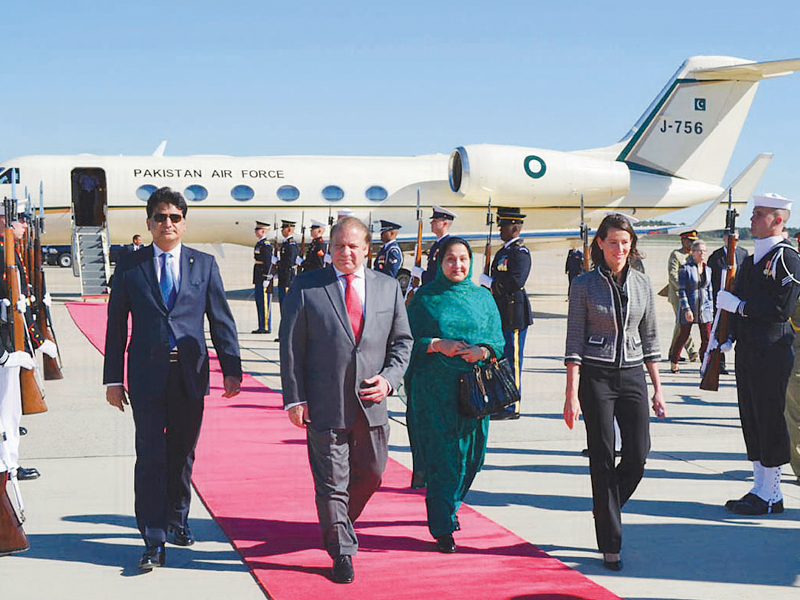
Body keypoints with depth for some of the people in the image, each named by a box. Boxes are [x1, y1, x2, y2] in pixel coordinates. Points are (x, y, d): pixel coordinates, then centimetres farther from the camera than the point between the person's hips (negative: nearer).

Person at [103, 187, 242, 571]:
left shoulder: (204, 264, 7)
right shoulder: (129, 267, 4)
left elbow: (221, 319, 7)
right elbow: (116, 326, 6)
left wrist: (231, 368, 0)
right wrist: (112, 378, 2)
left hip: (190, 375, 2)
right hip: (147, 375, -1)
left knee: (183, 453, 12)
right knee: (150, 456, -4)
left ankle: (177, 520, 31)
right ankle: (154, 540, 0)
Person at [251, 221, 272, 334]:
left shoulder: (266, 245, -12)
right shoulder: (258, 244, 17)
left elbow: (268, 263, -17)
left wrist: (266, 280, -20)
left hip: (263, 278, -10)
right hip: (258, 279, 10)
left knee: (263, 303, -8)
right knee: (259, 302, 11)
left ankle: (265, 327, -6)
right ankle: (261, 326, 16)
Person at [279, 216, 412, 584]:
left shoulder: (388, 288, 7)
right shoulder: (306, 287, -1)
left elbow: (402, 341, 12)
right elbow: (291, 346, -1)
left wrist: (389, 378, -5)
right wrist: (294, 398, -7)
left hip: (372, 402, 4)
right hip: (325, 404, -3)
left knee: (371, 474, 15)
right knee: (331, 482, 1)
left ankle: (338, 524, 41)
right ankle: (342, 553, 14)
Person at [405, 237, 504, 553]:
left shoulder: (483, 298, 10)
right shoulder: (425, 298, 3)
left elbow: (498, 340, 9)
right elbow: (408, 340, 0)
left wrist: (482, 351, -12)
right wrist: (437, 345, -16)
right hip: (434, 388, -3)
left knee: (469, 452, 6)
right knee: (441, 454, -5)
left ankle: (449, 506, 33)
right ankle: (442, 528, 3)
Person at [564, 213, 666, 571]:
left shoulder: (641, 283, 7)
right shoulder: (584, 285, -2)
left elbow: (649, 339, 12)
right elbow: (575, 341, -4)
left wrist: (657, 388, 9)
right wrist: (572, 394, -10)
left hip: (632, 376, 3)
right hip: (596, 376, -3)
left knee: (637, 456, -3)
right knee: (603, 460, -2)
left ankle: (605, 510, 26)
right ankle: (610, 545, 7)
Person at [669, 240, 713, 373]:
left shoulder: (708, 269, 10)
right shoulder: (685, 268, -7)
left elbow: (709, 290, 18)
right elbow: (681, 291, -9)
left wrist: (711, 308, 15)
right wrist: (687, 309, -15)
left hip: (705, 308, 4)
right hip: (688, 308, -4)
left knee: (707, 338, -1)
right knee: (683, 336, 5)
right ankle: (673, 361, 25)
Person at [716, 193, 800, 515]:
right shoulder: (751, 260, 17)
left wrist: (739, 305, -15)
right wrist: (726, 338, 12)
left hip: (772, 353, -9)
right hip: (747, 352, 9)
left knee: (770, 421, -3)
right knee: (752, 420, 12)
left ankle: (771, 495, 4)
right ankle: (760, 488, 21)